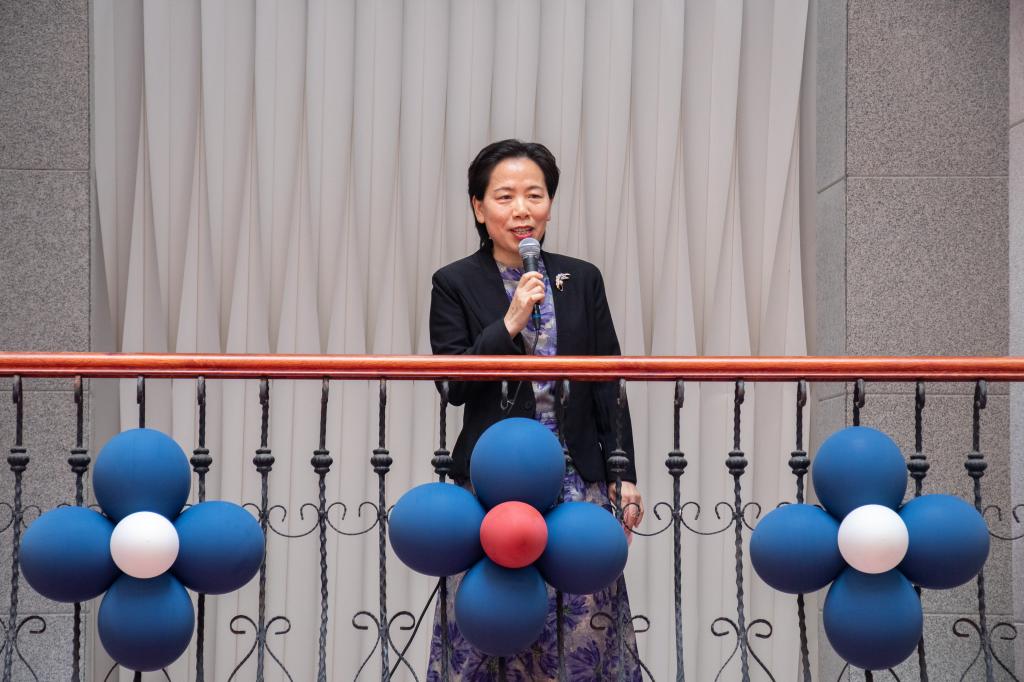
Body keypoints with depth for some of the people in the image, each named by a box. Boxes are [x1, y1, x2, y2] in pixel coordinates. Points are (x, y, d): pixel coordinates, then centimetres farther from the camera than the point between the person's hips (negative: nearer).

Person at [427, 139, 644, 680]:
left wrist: (624, 476, 4)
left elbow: (608, 386, 9)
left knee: (584, 632, -1)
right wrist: (509, 325, -16)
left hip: (577, 479, 2)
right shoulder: (455, 284, 2)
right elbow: (453, 386, -6)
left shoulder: (582, 280, 9)